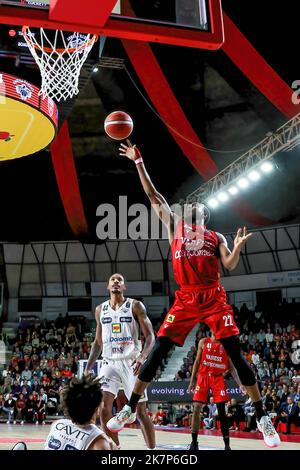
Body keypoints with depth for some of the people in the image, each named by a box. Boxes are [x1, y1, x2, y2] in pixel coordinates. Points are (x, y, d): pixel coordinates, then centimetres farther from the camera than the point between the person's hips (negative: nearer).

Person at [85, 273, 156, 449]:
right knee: (104, 409, -9)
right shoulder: (100, 310, 10)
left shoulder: (135, 306, -3)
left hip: (131, 363, -3)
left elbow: (150, 336, -7)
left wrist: (142, 357, -24)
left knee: (141, 411, 3)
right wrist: (88, 368, 11)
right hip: (110, 363, 3)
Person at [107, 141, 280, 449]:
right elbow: (153, 196, 12)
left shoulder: (215, 237, 13)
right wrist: (138, 162, 10)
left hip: (214, 299, -1)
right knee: (157, 351, -4)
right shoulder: (175, 226, 15)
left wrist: (238, 247, -19)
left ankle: (262, 417, 3)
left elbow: (230, 266, 1)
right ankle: (130, 408, 7)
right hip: (185, 300, 1)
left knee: (236, 355, -5)